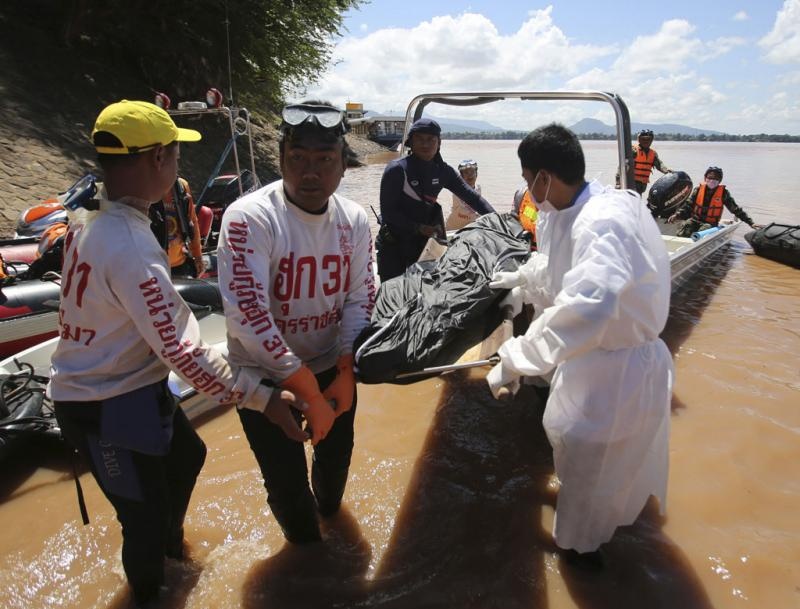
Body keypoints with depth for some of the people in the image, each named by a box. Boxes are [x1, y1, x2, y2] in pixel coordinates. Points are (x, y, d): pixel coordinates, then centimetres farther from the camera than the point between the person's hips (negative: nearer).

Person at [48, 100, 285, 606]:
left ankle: (168, 541, 56)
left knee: (187, 454, 29)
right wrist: (261, 397, -26)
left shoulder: (86, 218, -1)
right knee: (144, 517, 10)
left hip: (129, 384, 10)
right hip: (108, 409, -10)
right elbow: (182, 351, -30)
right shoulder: (132, 248, -30)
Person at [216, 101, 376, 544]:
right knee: (286, 482, 9)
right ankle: (307, 545, 42)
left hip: (332, 370, 5)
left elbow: (359, 298, -3)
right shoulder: (249, 218, -24)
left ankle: (329, 506, 61)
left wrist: (346, 372, -12)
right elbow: (246, 314, -29)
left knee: (337, 455, 26)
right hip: (265, 377, -4)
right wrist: (308, 388, -27)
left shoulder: (353, 220, -7)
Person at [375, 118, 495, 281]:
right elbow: (388, 211, -15)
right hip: (394, 244, -4)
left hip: (425, 243, 5)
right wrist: (418, 227, -24)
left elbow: (470, 195, -1)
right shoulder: (397, 170, -14)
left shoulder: (442, 171, 1)